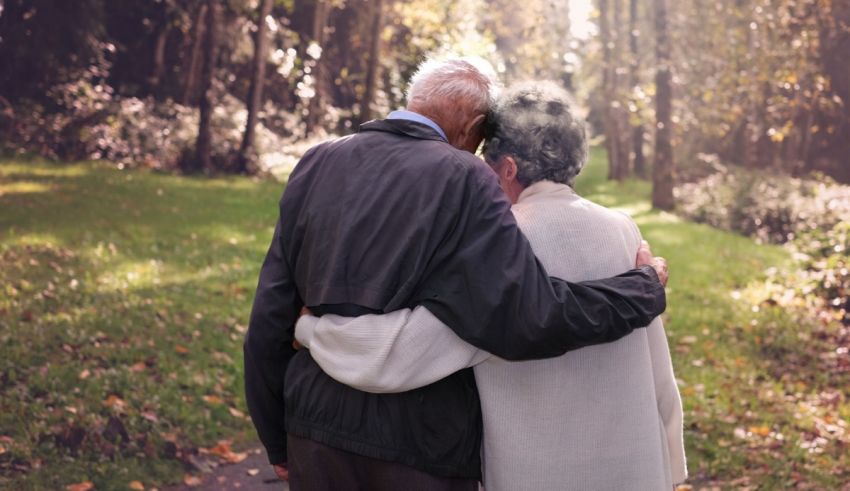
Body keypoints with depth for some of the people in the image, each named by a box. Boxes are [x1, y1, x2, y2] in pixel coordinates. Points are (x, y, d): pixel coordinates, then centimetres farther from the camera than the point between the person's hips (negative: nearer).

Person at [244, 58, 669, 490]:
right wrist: (645, 287, -6)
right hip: (419, 450, -4)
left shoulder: (316, 165, 3)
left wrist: (276, 439, 14)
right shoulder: (461, 181, -13)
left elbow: (270, 316, 4)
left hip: (318, 430, 5)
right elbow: (529, 319, -21)